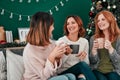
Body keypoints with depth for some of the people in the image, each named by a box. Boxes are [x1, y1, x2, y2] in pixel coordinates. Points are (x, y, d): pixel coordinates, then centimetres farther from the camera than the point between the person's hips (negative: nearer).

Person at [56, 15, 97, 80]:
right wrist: (66, 54, -23)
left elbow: (87, 64, 8)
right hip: (64, 72, -2)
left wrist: (84, 57, -14)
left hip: (79, 71, 3)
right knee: (82, 65, -29)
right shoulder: (61, 41, -6)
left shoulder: (84, 41, 5)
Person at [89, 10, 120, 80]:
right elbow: (93, 61, 3)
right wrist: (94, 49, -16)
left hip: (113, 71, 0)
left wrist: (110, 48, -21)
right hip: (98, 70, 1)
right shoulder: (94, 38, 7)